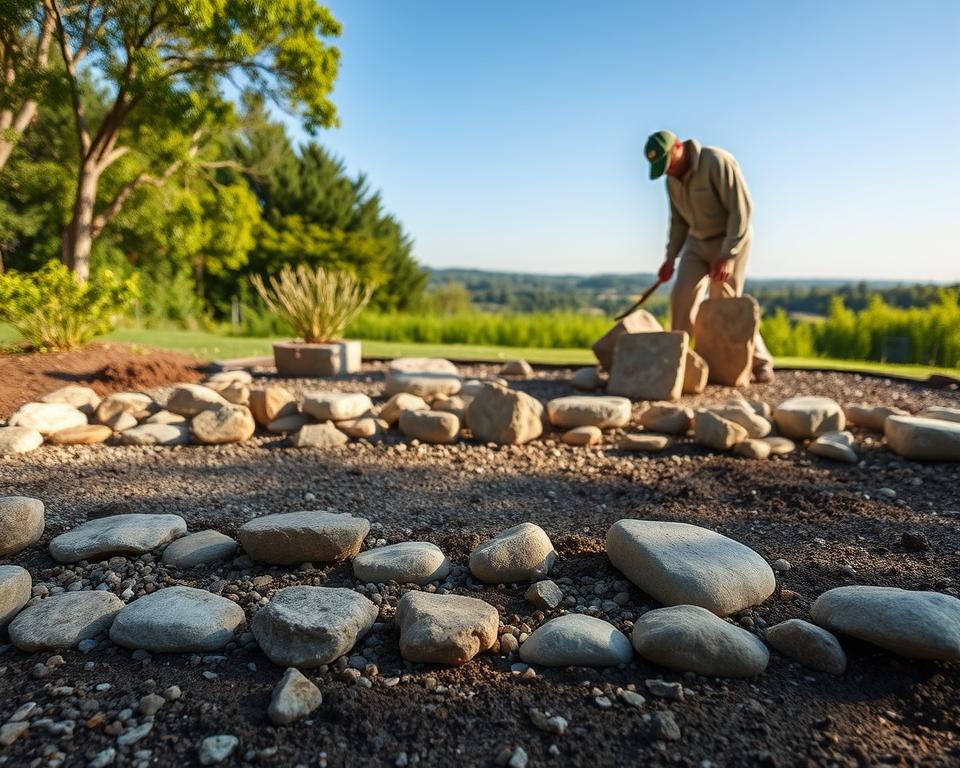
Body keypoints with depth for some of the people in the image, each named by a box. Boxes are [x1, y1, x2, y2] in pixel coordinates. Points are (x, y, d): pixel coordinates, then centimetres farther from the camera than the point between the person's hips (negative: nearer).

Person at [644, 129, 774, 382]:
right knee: (682, 297, -9)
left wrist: (728, 256, -31)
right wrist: (671, 257, 0)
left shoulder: (718, 162, -24)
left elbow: (741, 210, -26)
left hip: (730, 241, -6)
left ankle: (760, 364, 7)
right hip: (697, 242, 6)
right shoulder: (672, 178, 0)